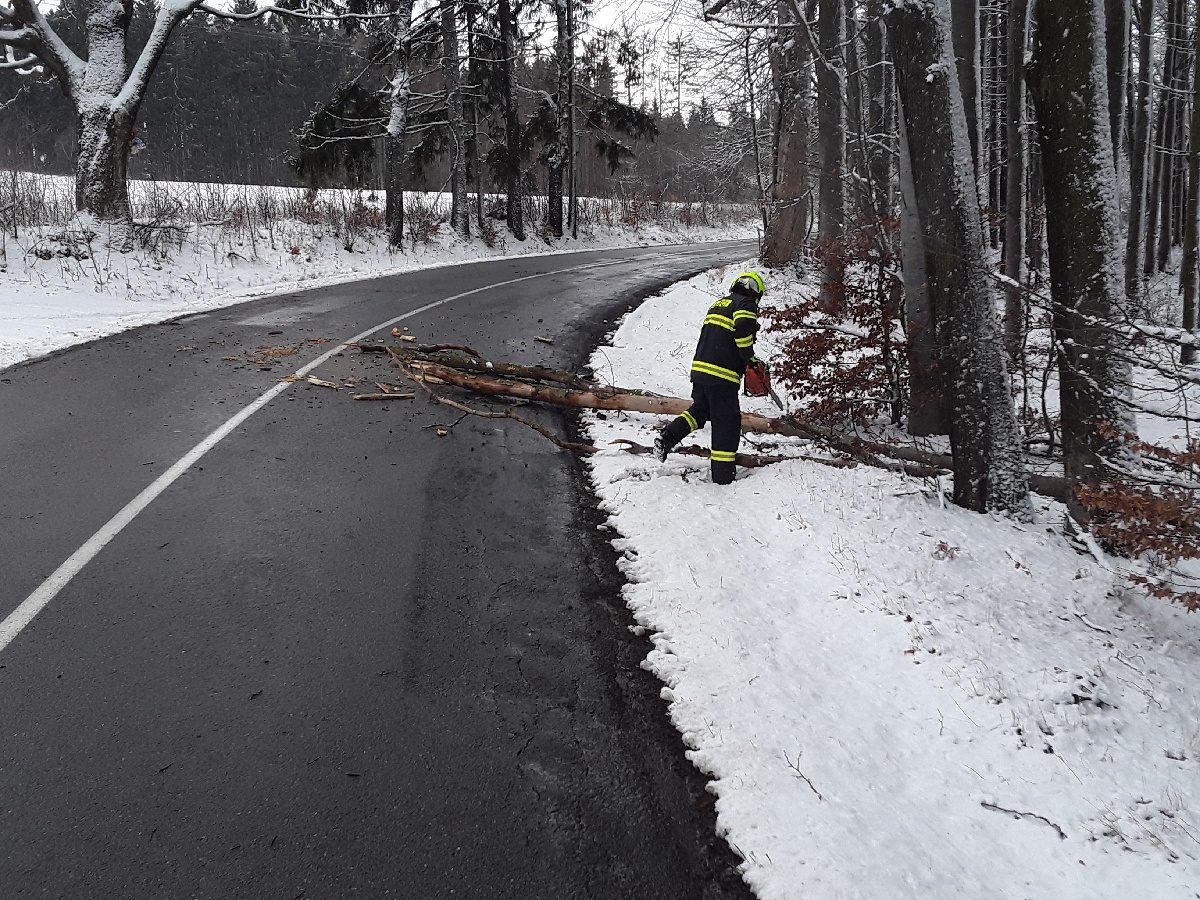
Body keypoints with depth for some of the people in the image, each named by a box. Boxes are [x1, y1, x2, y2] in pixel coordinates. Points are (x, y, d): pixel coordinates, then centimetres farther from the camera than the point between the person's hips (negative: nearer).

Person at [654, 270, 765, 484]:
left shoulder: (718, 304, 23)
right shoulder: (746, 305, -2)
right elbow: (743, 330, -20)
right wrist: (750, 359, -7)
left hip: (699, 368, 8)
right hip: (722, 374, -7)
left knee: (699, 410, 24)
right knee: (727, 422, 1)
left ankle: (668, 436, 3)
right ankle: (723, 474, 5)